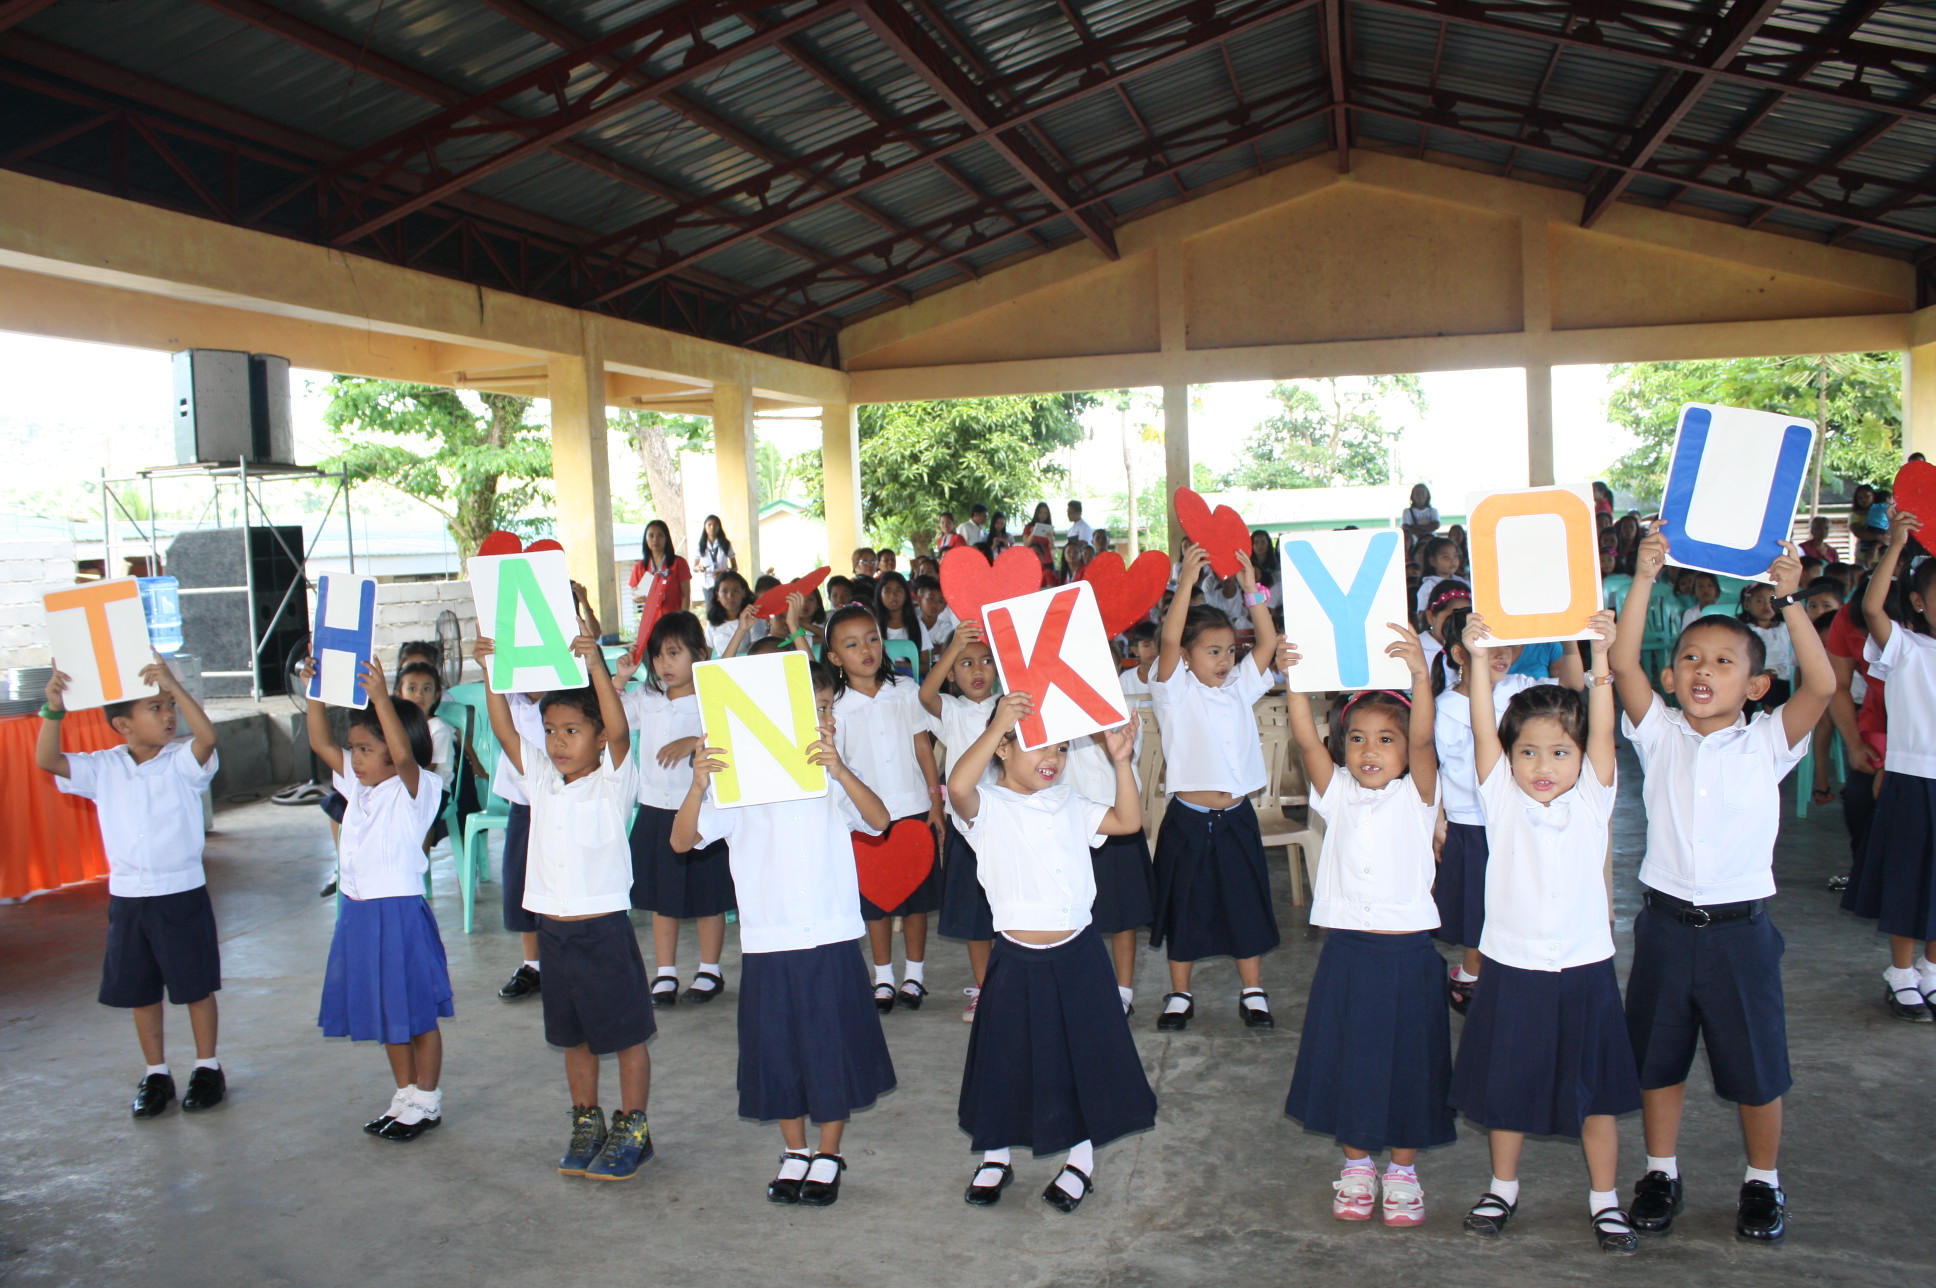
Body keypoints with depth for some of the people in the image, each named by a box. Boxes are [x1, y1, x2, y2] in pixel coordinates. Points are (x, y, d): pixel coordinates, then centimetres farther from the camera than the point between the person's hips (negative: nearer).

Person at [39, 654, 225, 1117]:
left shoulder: (183, 762, -9)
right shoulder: (103, 768, 1)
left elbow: (207, 736, -30)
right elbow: (47, 761, -9)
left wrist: (174, 685, -36)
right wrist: (54, 710, -21)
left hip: (182, 893, -3)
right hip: (127, 897, 4)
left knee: (196, 986, 6)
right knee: (140, 991, 13)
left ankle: (207, 1068, 21)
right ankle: (156, 1074, 27)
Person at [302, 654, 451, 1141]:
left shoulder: (412, 789, -12)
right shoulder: (358, 786, 10)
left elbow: (404, 754, -32)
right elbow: (320, 743, 12)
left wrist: (381, 698, -37)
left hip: (400, 913, -8)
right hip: (359, 913, 8)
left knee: (416, 1013, 4)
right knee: (386, 1013, 17)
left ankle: (426, 1101, 17)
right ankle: (405, 1095, 31)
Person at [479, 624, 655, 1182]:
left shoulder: (612, 782, -9)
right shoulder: (542, 780, 6)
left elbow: (619, 730, -26)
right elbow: (505, 730, 1)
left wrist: (596, 665, -36)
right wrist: (491, 671, -10)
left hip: (605, 928, -6)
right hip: (553, 927, 6)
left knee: (627, 1035, 6)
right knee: (575, 1037, 18)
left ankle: (632, 1129, 19)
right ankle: (586, 1124, 31)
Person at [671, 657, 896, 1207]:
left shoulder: (832, 776, 2)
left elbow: (879, 820, -15)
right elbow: (682, 841, -10)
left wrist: (841, 770, -30)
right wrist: (698, 786, -28)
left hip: (832, 940, 1)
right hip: (767, 943, 0)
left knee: (834, 1048, 8)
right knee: (779, 1052, 11)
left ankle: (829, 1155, 27)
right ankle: (795, 1153, 32)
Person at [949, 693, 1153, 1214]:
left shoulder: (1069, 804, 8)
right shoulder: (988, 808, -10)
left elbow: (1129, 820, 7)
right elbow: (958, 785, -32)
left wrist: (1121, 761, -3)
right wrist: (995, 725, -35)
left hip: (1077, 955, 4)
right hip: (1017, 959, -4)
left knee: (1083, 1054, 12)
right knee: (1006, 1057, 11)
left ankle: (1081, 1158, 32)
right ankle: (996, 1158, 32)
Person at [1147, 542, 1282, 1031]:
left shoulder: (1240, 686, 7)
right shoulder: (1175, 692, -5)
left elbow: (1268, 642, -2)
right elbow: (1169, 640, -21)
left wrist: (1251, 589, -11)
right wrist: (1187, 582, -26)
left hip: (1236, 817, 4)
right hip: (1188, 819, -3)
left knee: (1246, 903, 11)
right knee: (1184, 907, 8)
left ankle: (1253, 992, 25)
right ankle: (1180, 995, 22)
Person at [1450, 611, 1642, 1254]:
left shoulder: (1592, 799, -1)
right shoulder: (1502, 799, -3)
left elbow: (1603, 732, -13)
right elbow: (1482, 731, -13)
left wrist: (1601, 657, -21)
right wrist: (1480, 661, -23)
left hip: (1584, 970, 0)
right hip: (1512, 968, 0)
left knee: (1596, 1091, 10)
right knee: (1506, 1086, 13)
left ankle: (1605, 1200, 27)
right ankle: (1503, 1188, 31)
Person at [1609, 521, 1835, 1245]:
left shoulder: (1767, 742, -3)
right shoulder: (1660, 734, -1)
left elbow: (1820, 685, -19)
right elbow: (1622, 663, -14)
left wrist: (1789, 601, -24)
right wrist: (1645, 579, -20)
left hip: (1740, 927, -1)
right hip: (1665, 920, 1)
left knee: (1755, 1065, 10)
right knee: (1658, 1056, 13)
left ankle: (1763, 1180, 32)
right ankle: (1660, 1173, 31)